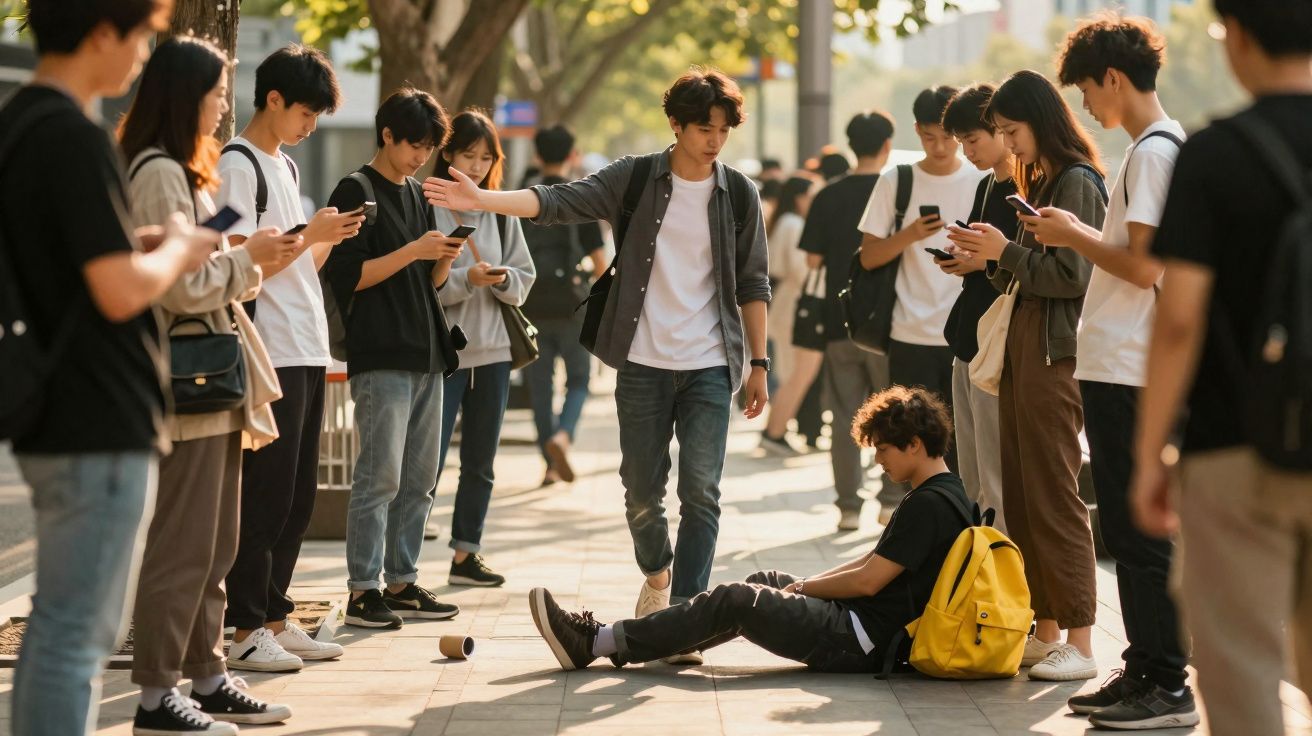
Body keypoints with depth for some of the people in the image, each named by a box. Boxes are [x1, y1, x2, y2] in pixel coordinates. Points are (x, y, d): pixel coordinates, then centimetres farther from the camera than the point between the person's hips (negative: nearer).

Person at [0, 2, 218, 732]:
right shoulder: (77, 138, -18)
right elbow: (121, 292, -22)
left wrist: (136, 245, 12)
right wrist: (177, 251, -4)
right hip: (102, 428, -10)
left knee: (62, 626, 17)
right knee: (77, 632, -5)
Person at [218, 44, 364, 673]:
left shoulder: (284, 166, 19)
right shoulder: (237, 164, -9)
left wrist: (330, 238, 4)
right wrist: (308, 234, -14)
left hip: (307, 351, 9)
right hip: (271, 354, -9)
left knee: (297, 496, 10)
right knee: (265, 494, -7)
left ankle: (274, 619, 16)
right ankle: (246, 630, -3)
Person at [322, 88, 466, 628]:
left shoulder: (416, 196, 19)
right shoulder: (356, 192, -5)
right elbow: (346, 277, -12)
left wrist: (444, 260, 0)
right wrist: (414, 250, -16)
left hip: (425, 353, 8)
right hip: (380, 356, -8)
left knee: (420, 478, 9)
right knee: (380, 476, -10)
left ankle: (401, 582, 16)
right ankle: (362, 589, -5)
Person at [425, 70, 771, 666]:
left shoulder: (737, 194, 3)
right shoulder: (636, 180, 1)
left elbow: (752, 285, 8)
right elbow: (561, 201, -10)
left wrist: (758, 362, 4)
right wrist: (484, 201, -23)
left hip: (710, 367, 0)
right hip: (644, 364, 0)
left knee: (701, 490, -10)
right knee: (642, 491, 6)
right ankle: (656, 573, 35)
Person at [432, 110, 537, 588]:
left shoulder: (501, 212, 9)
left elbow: (525, 279, 11)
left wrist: (504, 279, -10)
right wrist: (466, 279, -22)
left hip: (493, 351, 6)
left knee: (480, 463, 12)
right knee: (428, 461, -7)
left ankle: (466, 554, 22)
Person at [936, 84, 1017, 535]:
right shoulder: (986, 186, 18)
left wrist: (984, 261, -16)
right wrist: (961, 261, 6)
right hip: (968, 344, 10)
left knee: (997, 485, -8)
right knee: (971, 480, 12)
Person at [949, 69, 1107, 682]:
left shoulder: (1077, 183, -10)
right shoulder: (1039, 184, 17)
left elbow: (1071, 277, -16)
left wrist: (1006, 251, -10)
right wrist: (991, 263, 5)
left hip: (1053, 353, -10)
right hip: (1020, 348, 10)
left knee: (1053, 497, -8)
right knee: (1020, 496, 9)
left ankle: (1080, 642, -5)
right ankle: (1047, 629, 15)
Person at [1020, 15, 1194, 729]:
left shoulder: (1152, 151, -14)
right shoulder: (1164, 144, 16)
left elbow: (1144, 265, -21)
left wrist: (1076, 234, -8)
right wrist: (1081, 236, 12)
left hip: (1128, 374, -10)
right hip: (1118, 367, 10)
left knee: (1138, 530, -6)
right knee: (1126, 529, 14)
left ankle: (1167, 687, -3)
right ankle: (1144, 672, 20)